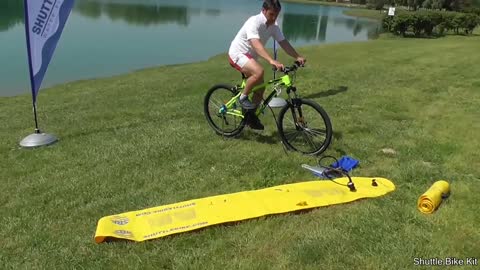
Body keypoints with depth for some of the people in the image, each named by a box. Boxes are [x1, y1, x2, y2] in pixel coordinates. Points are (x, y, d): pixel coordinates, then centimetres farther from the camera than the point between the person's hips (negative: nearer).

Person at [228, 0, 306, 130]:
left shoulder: (274, 26, -1)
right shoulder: (254, 22, -26)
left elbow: (284, 42, -5)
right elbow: (256, 44, -40)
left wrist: (298, 57, -20)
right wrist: (272, 61, -53)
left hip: (250, 56, 8)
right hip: (237, 54, -8)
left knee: (260, 88, 6)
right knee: (259, 72, -34)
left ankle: (251, 116, 24)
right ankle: (243, 97, -12)